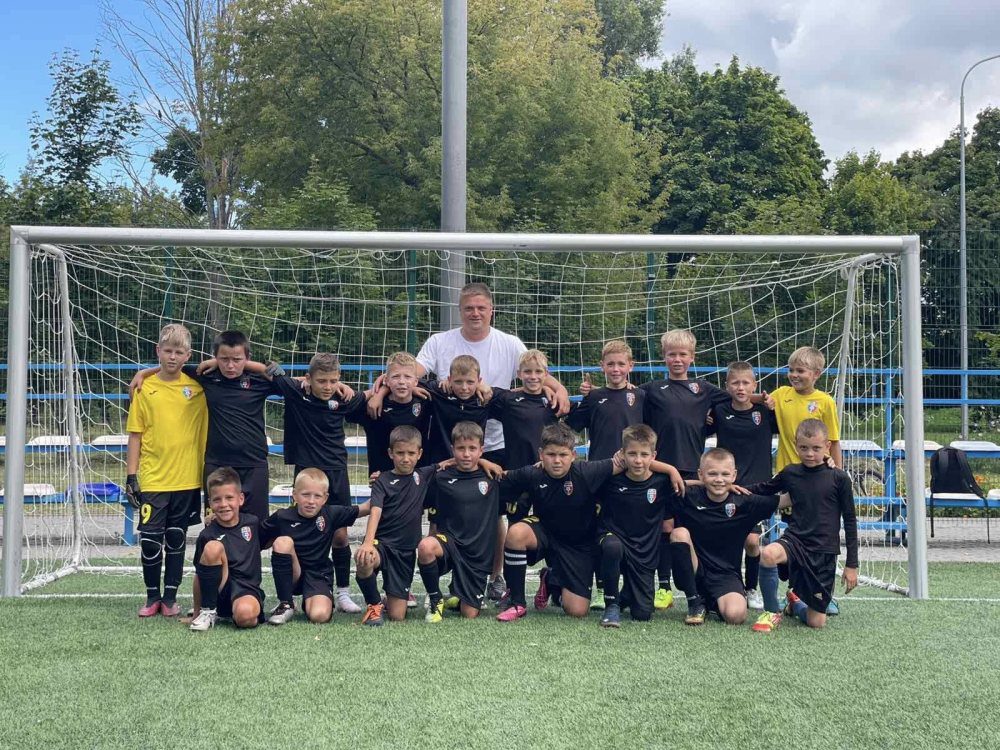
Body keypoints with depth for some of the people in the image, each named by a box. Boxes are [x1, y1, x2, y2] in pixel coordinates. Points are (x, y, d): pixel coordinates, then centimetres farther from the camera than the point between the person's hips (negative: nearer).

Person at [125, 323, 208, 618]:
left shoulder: (197, 386, 1)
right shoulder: (145, 388, 1)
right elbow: (135, 435, 3)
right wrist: (131, 475, -1)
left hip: (187, 479, 1)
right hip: (152, 479, -1)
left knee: (177, 539, 9)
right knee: (150, 539, 0)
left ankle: (170, 597, 20)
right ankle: (152, 596, 18)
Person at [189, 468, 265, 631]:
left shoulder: (252, 523, 4)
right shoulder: (207, 535, -3)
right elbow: (200, 574, 1)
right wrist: (196, 613, 1)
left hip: (248, 590, 0)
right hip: (220, 591, 0)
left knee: (245, 615, -37)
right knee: (213, 547, -27)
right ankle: (208, 612, -13)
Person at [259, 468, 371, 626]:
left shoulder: (331, 514, -4)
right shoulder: (282, 517, -7)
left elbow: (365, 509, -1)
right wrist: (272, 541, -12)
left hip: (318, 575, 0)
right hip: (292, 575, 1)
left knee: (320, 615, -28)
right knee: (283, 541, -28)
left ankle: (309, 601, 14)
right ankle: (286, 605, -13)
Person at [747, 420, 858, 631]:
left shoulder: (839, 478, -3)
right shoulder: (790, 473, 3)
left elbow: (850, 522, 2)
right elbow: (762, 490, 21)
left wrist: (852, 564, 2)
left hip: (824, 552, -1)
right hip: (795, 540, 1)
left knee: (817, 622, 0)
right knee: (768, 554, -36)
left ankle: (796, 603, 38)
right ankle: (772, 611, -10)